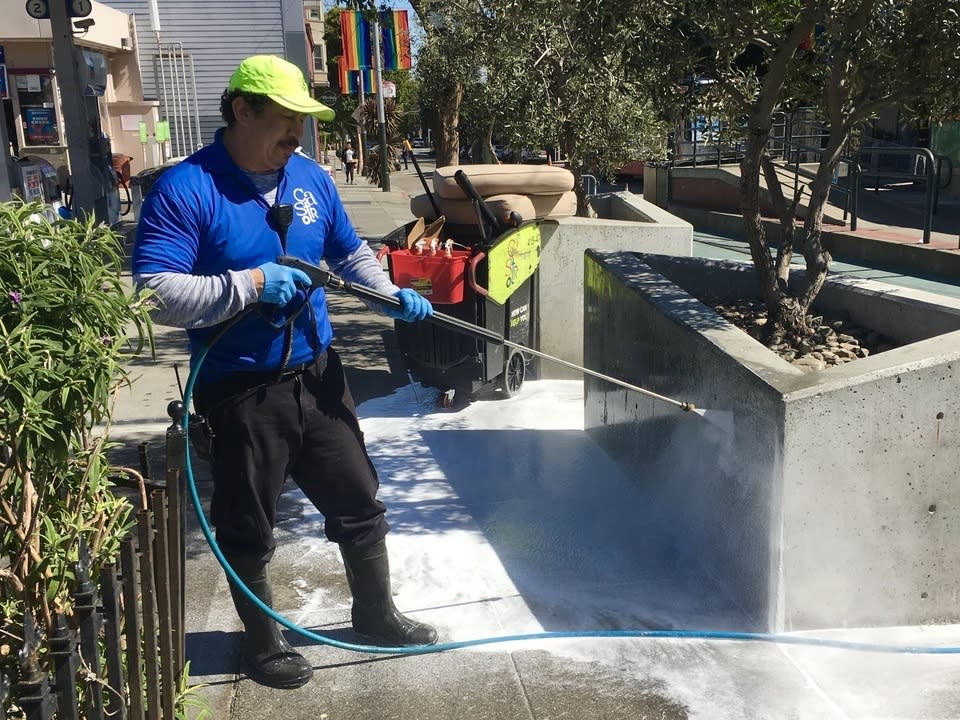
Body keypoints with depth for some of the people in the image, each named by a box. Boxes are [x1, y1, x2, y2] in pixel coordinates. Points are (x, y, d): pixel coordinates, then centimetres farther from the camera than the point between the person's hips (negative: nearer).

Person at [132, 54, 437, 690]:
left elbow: (350, 253, 17)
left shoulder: (312, 179, 4)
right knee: (248, 533, 13)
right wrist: (250, 284, -28)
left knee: (360, 506, 17)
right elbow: (153, 293, -23)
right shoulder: (185, 189, -16)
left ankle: (376, 614, 40)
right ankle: (262, 641, 37)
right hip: (240, 394, -5)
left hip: (318, 377, 6)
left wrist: (390, 294, -1)